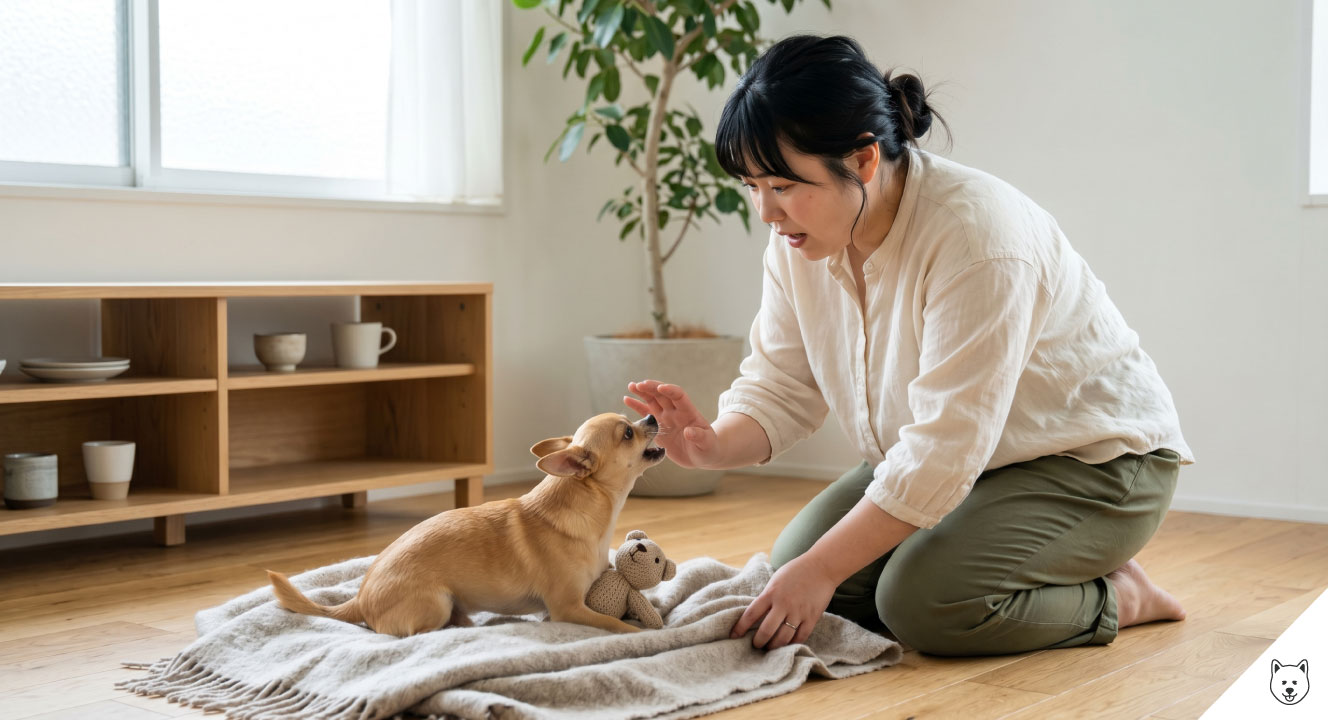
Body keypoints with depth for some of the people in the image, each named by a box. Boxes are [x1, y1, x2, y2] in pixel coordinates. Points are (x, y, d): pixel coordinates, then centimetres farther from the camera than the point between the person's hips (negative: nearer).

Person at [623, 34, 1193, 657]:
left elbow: (942, 451, -33)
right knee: (793, 561, -9)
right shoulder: (796, 241, -8)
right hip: (940, 461, 8)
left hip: (1094, 461, -8)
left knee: (921, 598, -28)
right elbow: (781, 388, -4)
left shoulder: (978, 239, -33)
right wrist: (712, 446, -27)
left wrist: (821, 570, -32)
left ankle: (1115, 595, 0)